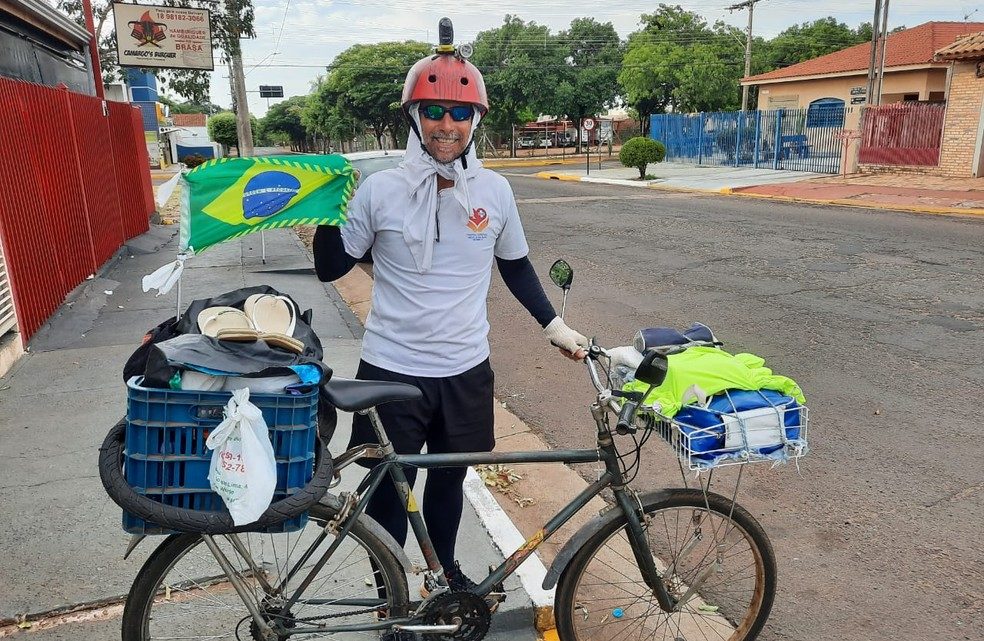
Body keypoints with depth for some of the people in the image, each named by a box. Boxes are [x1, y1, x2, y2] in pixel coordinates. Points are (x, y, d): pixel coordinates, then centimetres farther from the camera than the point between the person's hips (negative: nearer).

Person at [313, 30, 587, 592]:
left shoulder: (495, 190, -2)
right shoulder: (380, 189, -9)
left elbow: (516, 266, 12)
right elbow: (331, 269, -1)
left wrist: (554, 325, 10)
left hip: (465, 370, 2)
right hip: (391, 370, -2)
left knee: (449, 481, 21)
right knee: (388, 492, 11)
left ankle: (446, 570, 47)